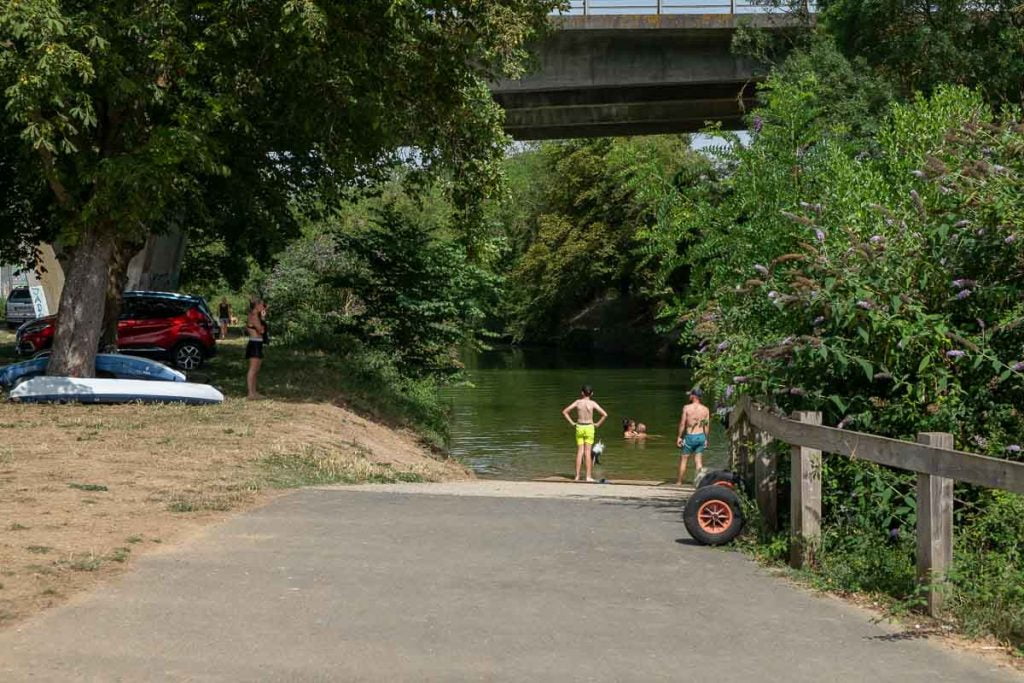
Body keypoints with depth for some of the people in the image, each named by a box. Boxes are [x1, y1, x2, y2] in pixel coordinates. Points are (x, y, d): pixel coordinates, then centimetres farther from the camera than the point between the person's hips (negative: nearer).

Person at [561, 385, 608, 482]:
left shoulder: (578, 402, 0)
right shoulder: (592, 403, -5)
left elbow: (564, 412, 1)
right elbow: (605, 415, -10)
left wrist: (572, 422, 4)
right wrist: (598, 424, -1)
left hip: (579, 427, 2)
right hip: (589, 428, -1)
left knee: (579, 452, 5)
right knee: (587, 452, 1)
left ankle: (577, 476, 4)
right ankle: (588, 476, 0)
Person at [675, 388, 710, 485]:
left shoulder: (687, 408, -8)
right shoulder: (706, 409, 2)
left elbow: (682, 423, -8)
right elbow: (707, 426, 4)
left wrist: (679, 437, -1)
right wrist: (706, 439, 13)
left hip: (690, 436, -3)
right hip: (701, 436, 3)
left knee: (683, 459, 8)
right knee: (698, 460, 9)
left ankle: (679, 482, 12)